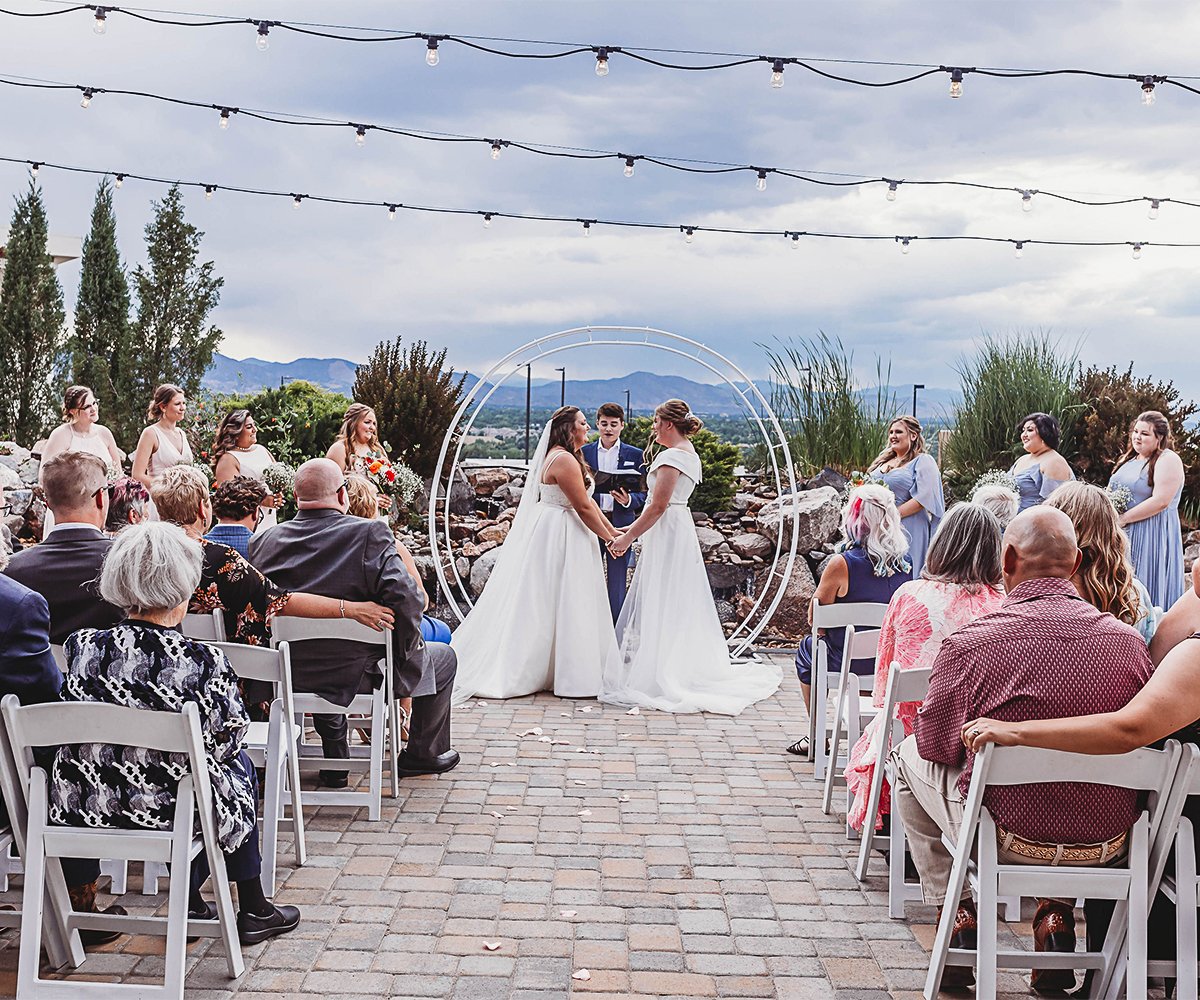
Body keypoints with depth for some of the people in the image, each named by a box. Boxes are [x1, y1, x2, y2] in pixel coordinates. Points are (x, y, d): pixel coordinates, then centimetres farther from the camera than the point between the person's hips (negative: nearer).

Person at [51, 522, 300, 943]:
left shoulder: (83, 647, -8)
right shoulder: (205, 663, -18)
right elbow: (231, 738, -3)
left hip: (77, 810, 4)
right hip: (169, 813, -4)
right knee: (239, 764, 27)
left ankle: (191, 903, 36)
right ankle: (253, 910, 33)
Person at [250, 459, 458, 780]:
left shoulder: (264, 541, -4)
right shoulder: (370, 533, -17)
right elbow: (404, 597, -25)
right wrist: (408, 650, -9)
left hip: (291, 675, 5)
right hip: (356, 675, -5)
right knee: (443, 658, 20)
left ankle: (334, 759, 42)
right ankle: (423, 753, 34)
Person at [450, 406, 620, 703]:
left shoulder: (568, 458, 15)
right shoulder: (563, 460, -19)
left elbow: (587, 501, 16)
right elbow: (583, 507, -19)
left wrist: (612, 530, 12)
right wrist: (608, 537, -10)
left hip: (558, 535, 11)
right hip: (558, 537, -11)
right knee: (557, 603, -4)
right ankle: (568, 676, 2)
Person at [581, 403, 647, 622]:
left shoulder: (635, 455, 4)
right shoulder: (583, 452, 6)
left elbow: (643, 494, 3)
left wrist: (629, 500, -16)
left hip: (620, 526, -1)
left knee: (617, 584, 3)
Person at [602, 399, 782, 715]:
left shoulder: (671, 456, -15)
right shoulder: (690, 454, 16)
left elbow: (658, 506, -20)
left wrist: (627, 538, -15)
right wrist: (632, 529, 18)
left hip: (667, 534, -10)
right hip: (680, 530, 10)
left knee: (660, 605, -6)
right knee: (678, 604, 13)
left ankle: (661, 674, -3)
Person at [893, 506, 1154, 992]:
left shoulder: (968, 643, -18)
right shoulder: (1129, 640, -8)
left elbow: (935, 746, -4)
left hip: (1008, 838, -3)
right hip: (1109, 844, 4)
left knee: (910, 756, 22)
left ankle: (957, 911, 25)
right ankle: (1056, 912, 25)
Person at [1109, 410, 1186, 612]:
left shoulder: (1168, 460, -9)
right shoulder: (1129, 459, 16)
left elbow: (1161, 501, -19)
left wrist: (1123, 518, -18)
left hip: (1153, 536, -7)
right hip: (1123, 534, 8)